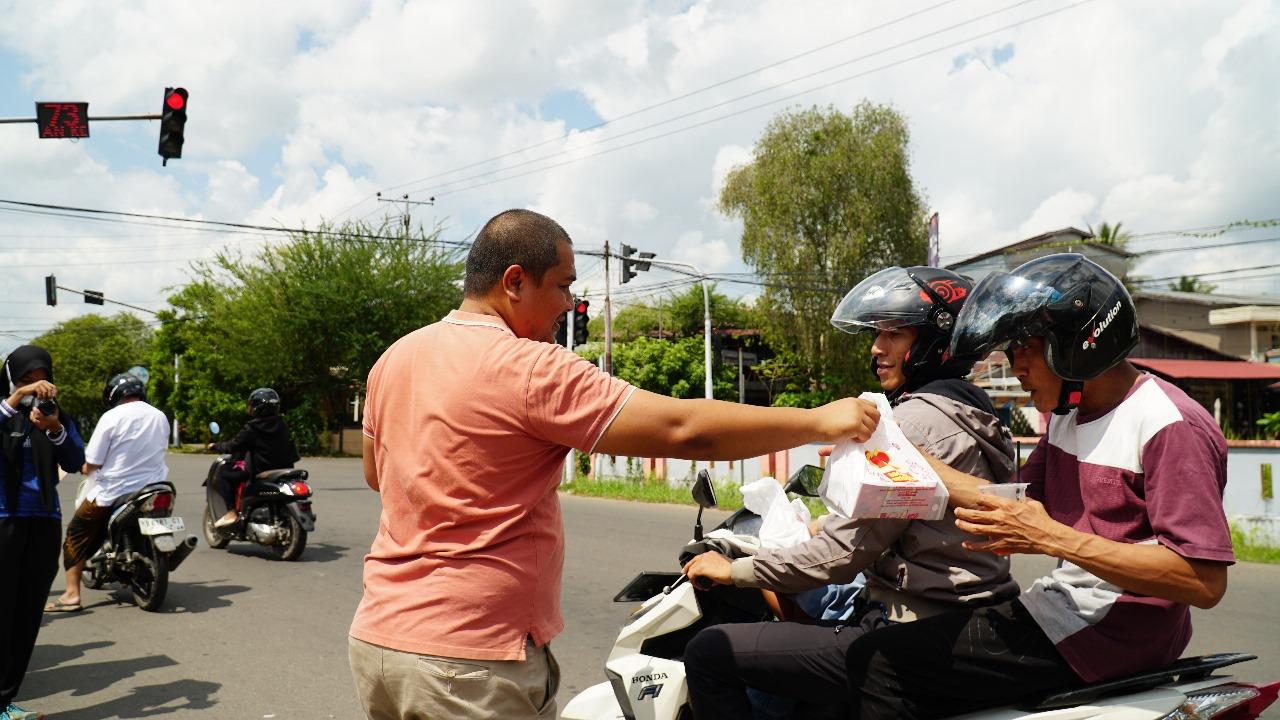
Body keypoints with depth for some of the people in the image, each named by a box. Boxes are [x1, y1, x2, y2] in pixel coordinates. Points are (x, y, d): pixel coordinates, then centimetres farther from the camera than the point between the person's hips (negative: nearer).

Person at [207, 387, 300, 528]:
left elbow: (233, 446, -10)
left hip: (259, 469, -7)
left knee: (222, 475, 5)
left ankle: (231, 512, -5)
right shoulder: (282, 425, 6)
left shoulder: (252, 428, -13)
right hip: (282, 467, 7)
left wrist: (215, 446, 10)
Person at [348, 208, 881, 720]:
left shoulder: (394, 358, 5)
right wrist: (819, 421, -14)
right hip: (469, 659, -8)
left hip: (377, 635, 8)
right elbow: (684, 430, -24)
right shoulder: (529, 369, -20)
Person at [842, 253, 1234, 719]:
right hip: (1062, 604, 10)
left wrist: (1052, 538, -26)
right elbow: (1019, 506, 11)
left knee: (878, 663, -14)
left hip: (1106, 633, -10)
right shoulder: (1068, 413, 12)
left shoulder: (1172, 427, -17)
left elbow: (1205, 582, -23)